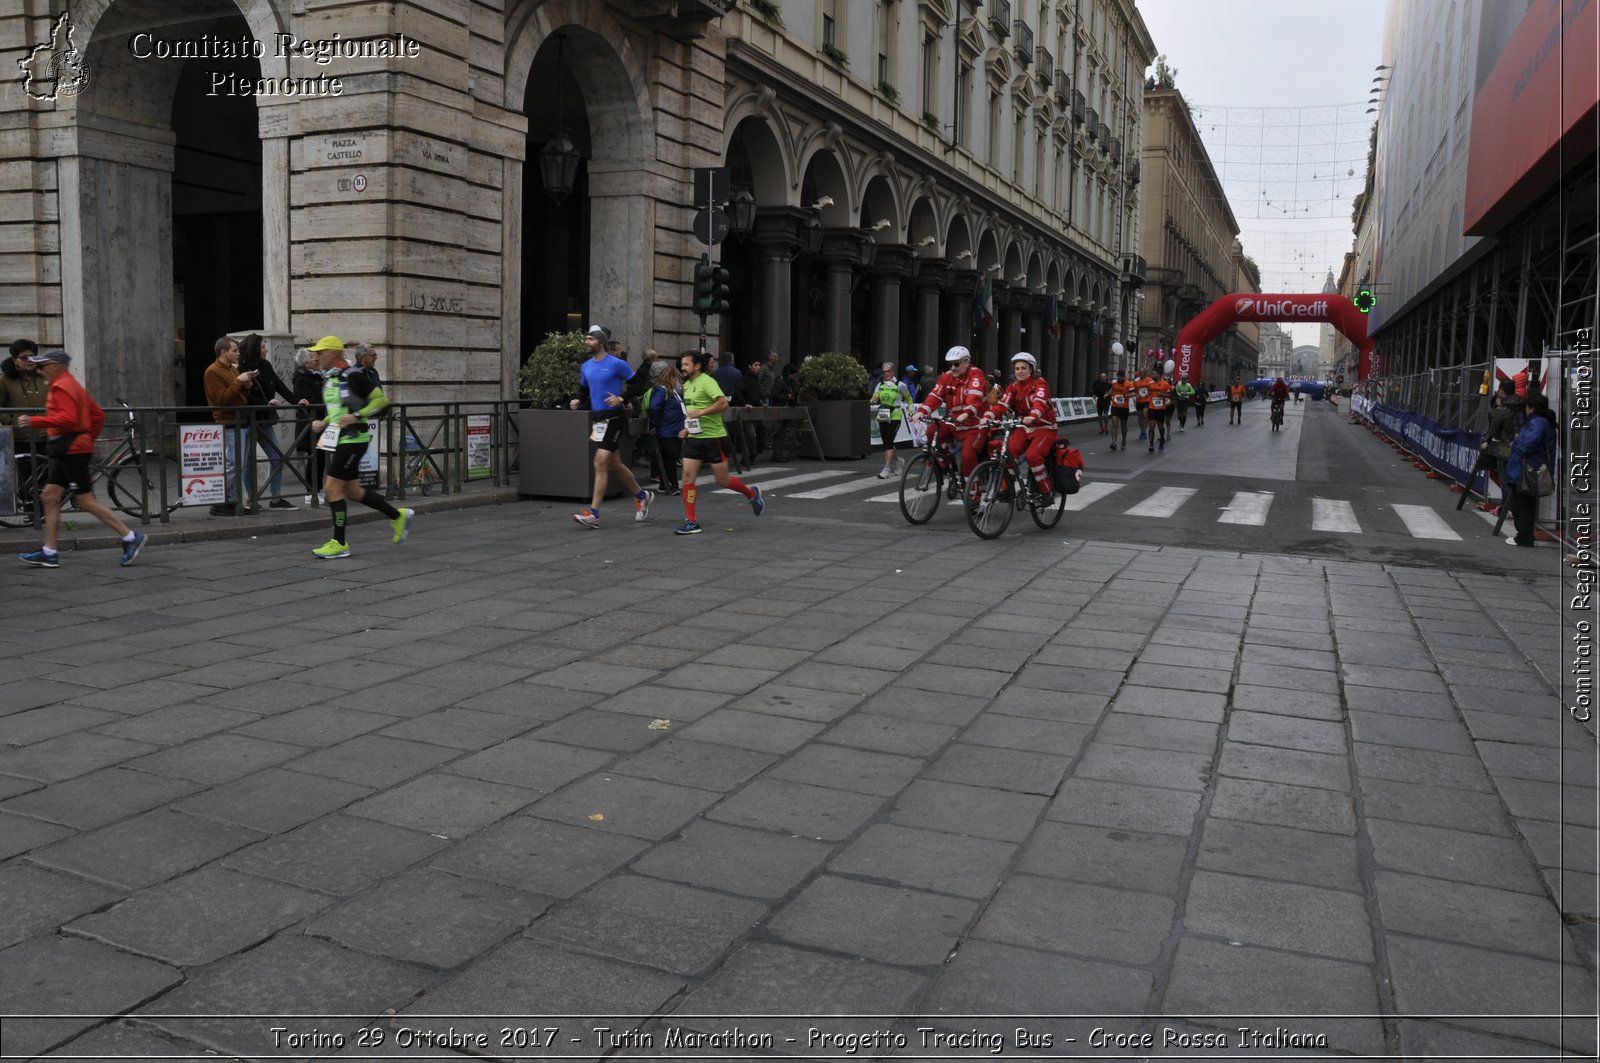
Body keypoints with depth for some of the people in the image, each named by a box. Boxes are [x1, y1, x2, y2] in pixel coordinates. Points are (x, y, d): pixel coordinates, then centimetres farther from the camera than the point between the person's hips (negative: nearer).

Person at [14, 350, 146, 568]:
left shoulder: (61, 387, -12)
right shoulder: (72, 385, 19)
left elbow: (67, 418, -25)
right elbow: (98, 415, 21)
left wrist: (33, 421, -23)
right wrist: (88, 438, 20)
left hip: (72, 451, -10)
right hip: (67, 452, 10)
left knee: (86, 501, -9)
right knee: (49, 497, 9)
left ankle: (131, 538, -6)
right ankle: (48, 553, 10)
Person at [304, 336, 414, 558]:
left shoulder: (352, 376, -14)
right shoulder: (327, 379, 11)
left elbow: (382, 399, -14)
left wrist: (357, 416, -22)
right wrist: (323, 423, 6)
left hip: (353, 439, -9)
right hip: (338, 440, 9)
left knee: (332, 488, -9)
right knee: (351, 491, 13)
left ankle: (339, 543, 2)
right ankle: (398, 516, 27)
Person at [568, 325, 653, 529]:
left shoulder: (617, 364, -10)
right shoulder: (586, 366, 9)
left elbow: (639, 384, -7)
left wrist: (622, 398, -19)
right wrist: (578, 401, 3)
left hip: (614, 418, -7)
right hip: (596, 418, 7)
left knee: (601, 463, -14)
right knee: (613, 465, 15)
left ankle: (594, 514, -12)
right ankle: (641, 495, 36)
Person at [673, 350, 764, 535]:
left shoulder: (707, 381, -14)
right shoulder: (686, 384, 11)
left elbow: (723, 403, -25)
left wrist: (701, 412, -28)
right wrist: (687, 428, 16)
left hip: (713, 437, -7)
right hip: (694, 438, 7)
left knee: (723, 481, 1)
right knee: (688, 476, -4)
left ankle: (752, 494, 29)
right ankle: (691, 522, 0)